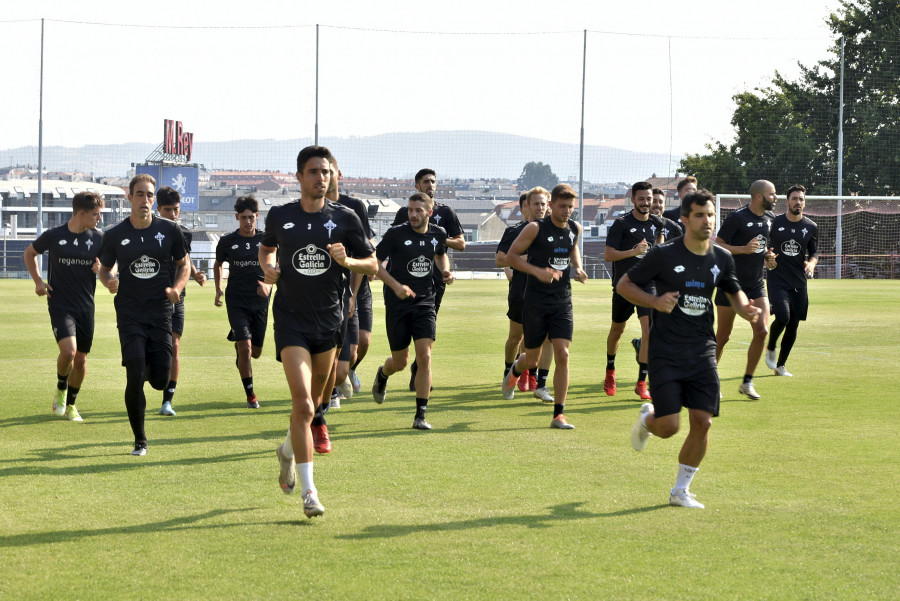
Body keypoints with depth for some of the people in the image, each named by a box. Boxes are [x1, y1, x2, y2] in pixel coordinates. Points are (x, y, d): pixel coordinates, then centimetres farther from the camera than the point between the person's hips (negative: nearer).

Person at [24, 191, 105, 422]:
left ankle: (70, 404, 28)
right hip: (60, 305, -3)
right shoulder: (53, 236, -7)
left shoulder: (98, 237, 0)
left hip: (86, 307, 3)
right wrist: (38, 281, 1)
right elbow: (30, 253, 12)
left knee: (81, 359, 7)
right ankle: (60, 390, 7)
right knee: (69, 351, -22)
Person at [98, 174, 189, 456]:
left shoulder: (170, 230, 0)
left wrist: (177, 287, -9)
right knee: (135, 378, -11)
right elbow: (104, 269, 12)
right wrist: (108, 282, -12)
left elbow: (183, 265, 11)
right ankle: (140, 440, 4)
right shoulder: (115, 235, -1)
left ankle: (148, 368, 38)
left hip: (161, 312, 1)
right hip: (130, 314, -1)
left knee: (160, 381, -2)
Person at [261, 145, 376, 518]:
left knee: (312, 402, 16)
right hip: (291, 320, -2)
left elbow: (372, 265, 3)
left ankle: (288, 450, 48)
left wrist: (348, 261, -17)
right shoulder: (279, 216, 1)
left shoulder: (345, 218, -1)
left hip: (329, 320, 2)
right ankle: (308, 490, -13)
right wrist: (267, 267, 0)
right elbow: (266, 247, 22)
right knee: (303, 404, -15)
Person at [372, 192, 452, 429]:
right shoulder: (395, 234, -11)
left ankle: (420, 415, -5)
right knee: (400, 362, 5)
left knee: (424, 357, -11)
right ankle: (382, 375, 44)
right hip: (397, 304, -2)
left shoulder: (438, 234, 2)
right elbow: (375, 263, -5)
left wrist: (445, 271, 3)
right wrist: (396, 286, -17)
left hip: (425, 303, 2)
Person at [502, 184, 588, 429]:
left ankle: (558, 415, -3)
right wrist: (537, 271, -20)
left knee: (563, 355, -9)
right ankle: (514, 371, 45)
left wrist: (578, 269, 6)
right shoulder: (536, 228, -11)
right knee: (532, 360, 7)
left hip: (563, 301, 3)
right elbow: (511, 256, -7)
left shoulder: (575, 229, 4)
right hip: (536, 300, -3)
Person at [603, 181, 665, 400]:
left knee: (649, 331, -14)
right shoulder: (621, 224, -9)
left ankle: (641, 383, -9)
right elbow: (608, 254, -14)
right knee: (617, 330, 14)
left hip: (647, 284, 2)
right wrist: (633, 251, -23)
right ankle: (610, 371, 40)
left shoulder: (657, 223, 5)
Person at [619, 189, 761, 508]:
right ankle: (647, 418, 29)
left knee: (702, 422, -4)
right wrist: (655, 301, -17)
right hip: (666, 352, -4)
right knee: (668, 426, -10)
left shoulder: (721, 258, 5)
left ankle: (681, 490, 13)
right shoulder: (664, 254, -8)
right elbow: (624, 285, 0)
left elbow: (734, 291, 24)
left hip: (702, 351, 4)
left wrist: (745, 309, 1)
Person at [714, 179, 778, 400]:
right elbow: (717, 245, -13)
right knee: (722, 337, 2)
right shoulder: (737, 218, -13)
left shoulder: (770, 218, 9)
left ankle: (747, 382, 2)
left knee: (762, 331, -9)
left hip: (756, 285, 6)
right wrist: (744, 249, -24)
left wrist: (768, 256, 5)